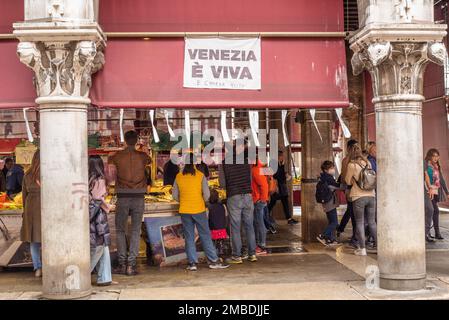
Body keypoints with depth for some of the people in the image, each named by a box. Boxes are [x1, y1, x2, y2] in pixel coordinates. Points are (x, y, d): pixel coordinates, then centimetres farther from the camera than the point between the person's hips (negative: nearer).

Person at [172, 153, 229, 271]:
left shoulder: (179, 176, 1)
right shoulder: (200, 175, -5)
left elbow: (175, 195, 5)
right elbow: (206, 194, -7)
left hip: (184, 211, 2)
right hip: (199, 210, -2)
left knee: (189, 238, 8)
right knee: (205, 236, 5)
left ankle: (192, 263, 7)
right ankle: (213, 261, 7)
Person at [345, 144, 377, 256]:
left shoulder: (352, 165, -8)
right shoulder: (367, 163, 6)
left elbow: (348, 182, 2)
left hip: (358, 197, -4)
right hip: (371, 195, 4)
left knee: (359, 223, 3)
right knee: (372, 222, 13)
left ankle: (362, 248, 2)